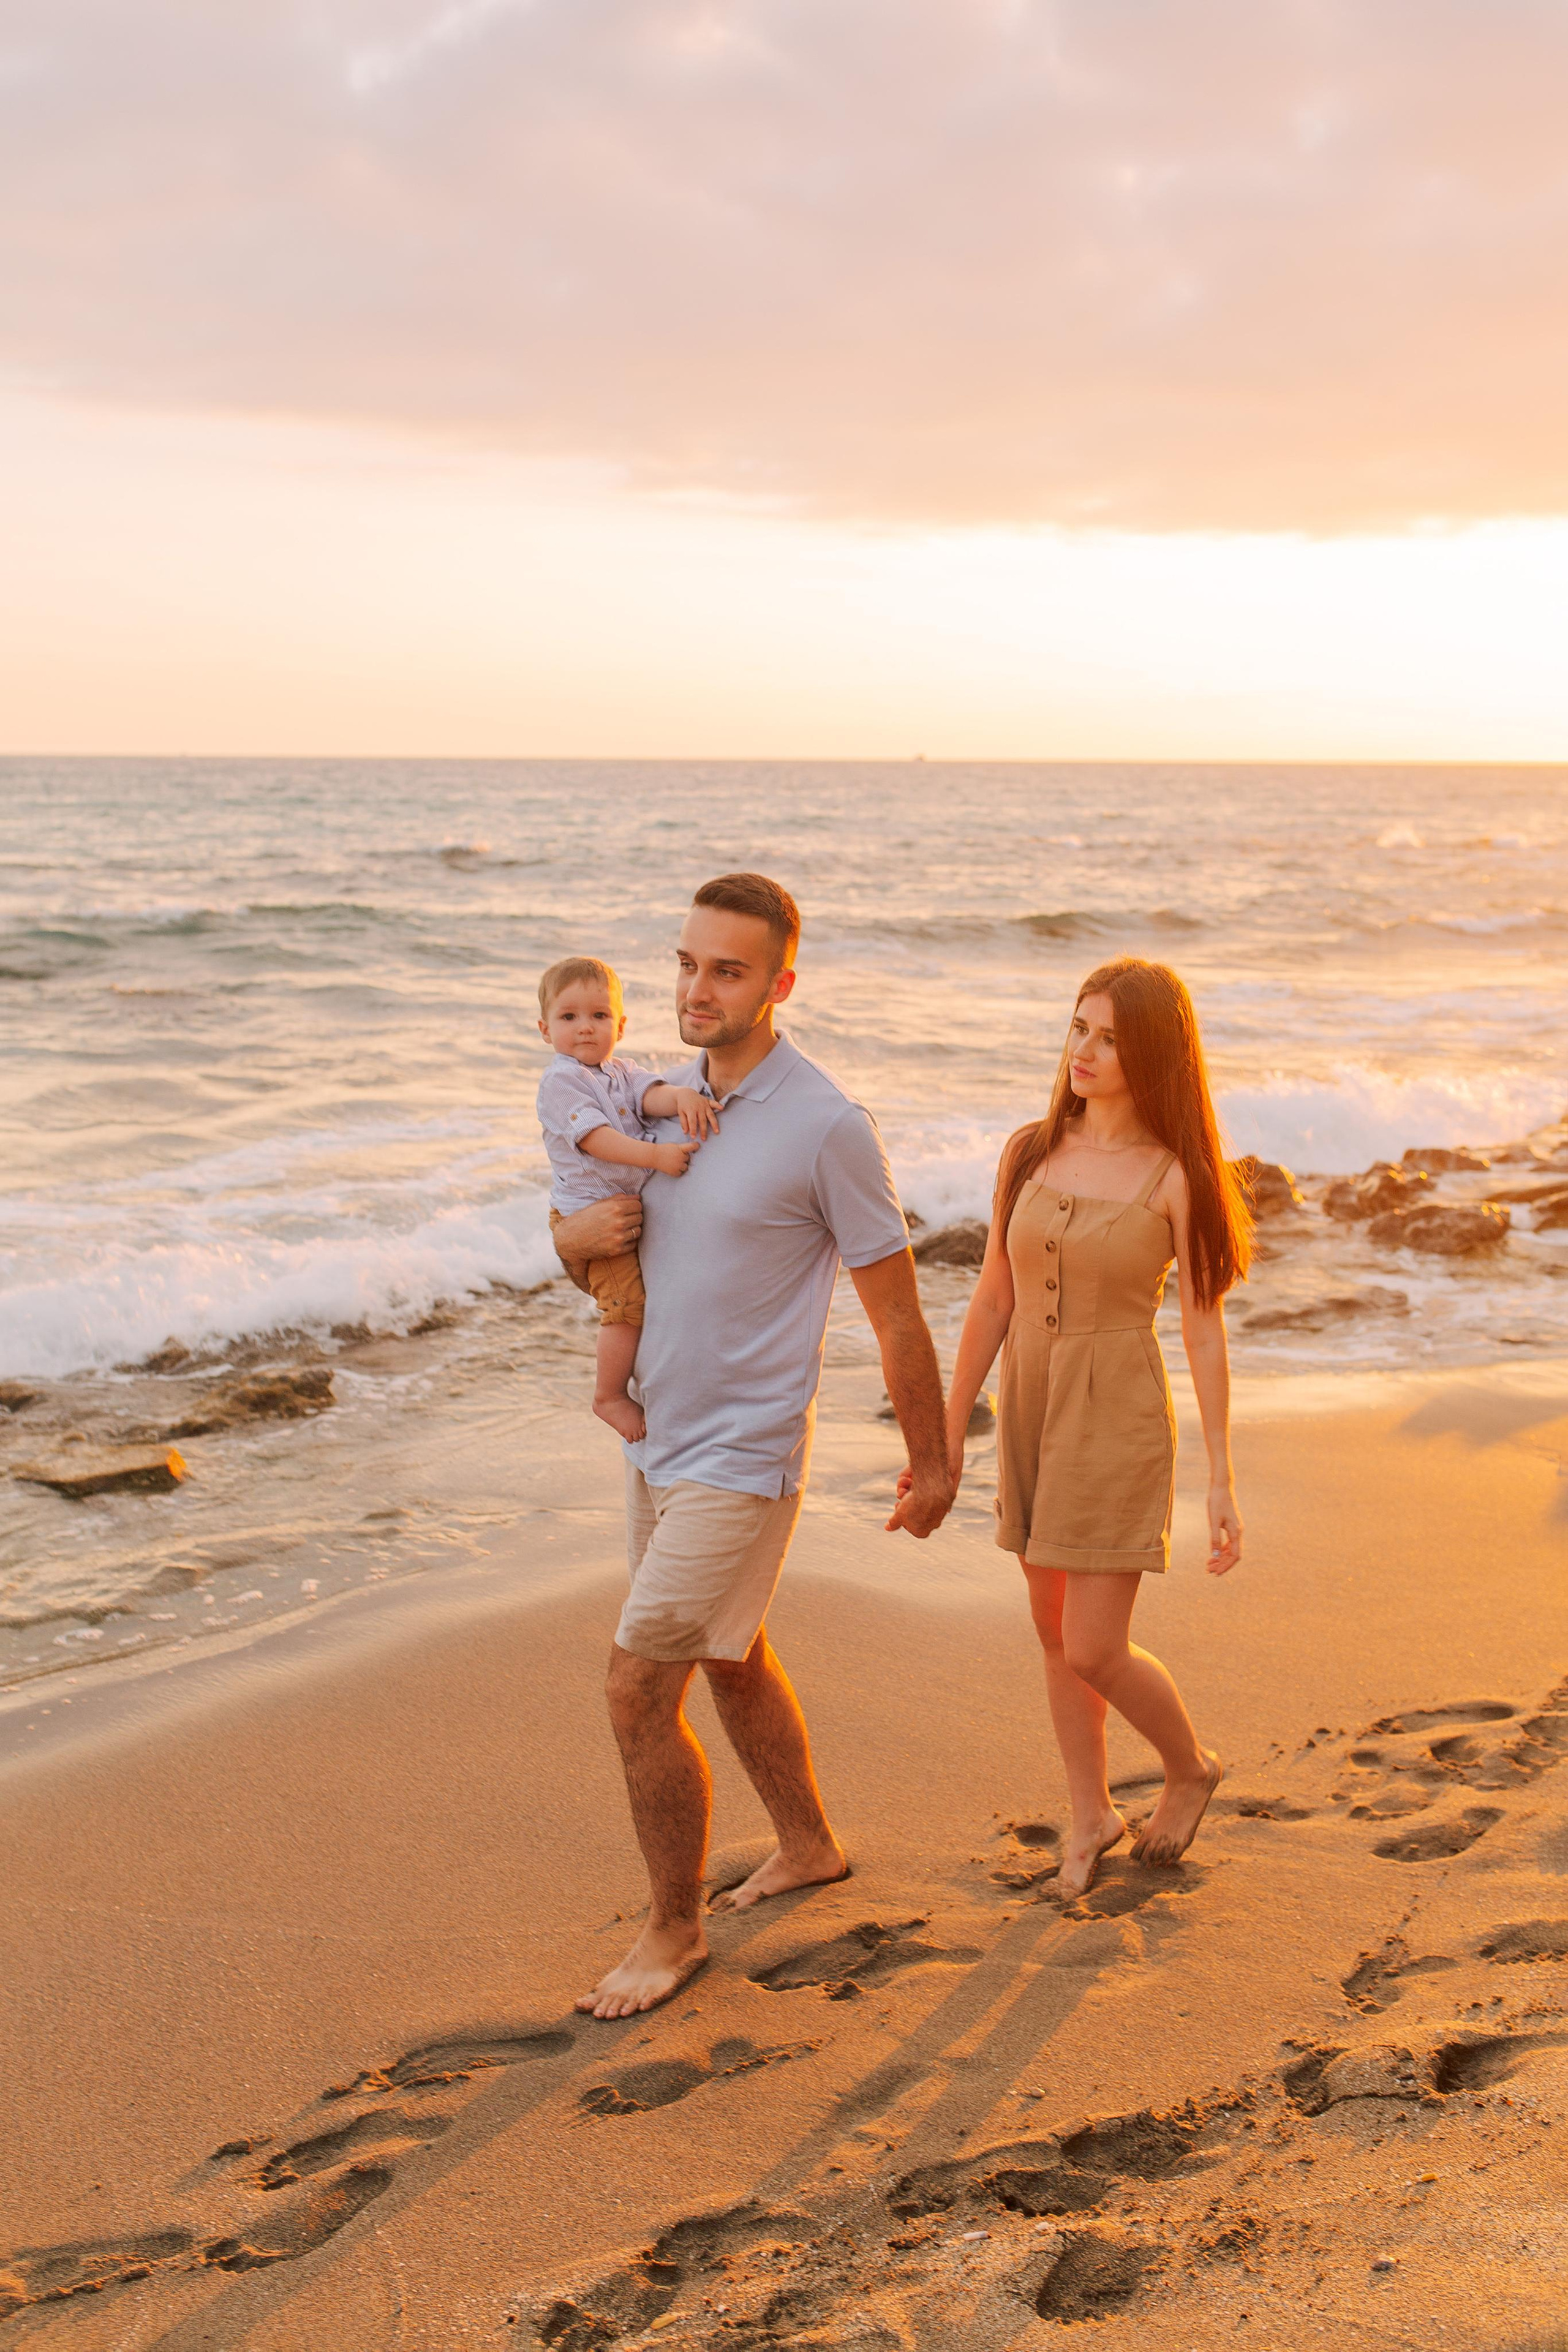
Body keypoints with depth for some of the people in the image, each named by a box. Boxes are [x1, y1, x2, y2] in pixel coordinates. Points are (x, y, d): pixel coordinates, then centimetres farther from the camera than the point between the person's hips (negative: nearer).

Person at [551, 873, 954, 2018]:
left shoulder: (828, 1128, -19)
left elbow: (898, 1313, -11)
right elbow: (593, 1235, 15)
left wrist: (932, 1463, -4)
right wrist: (577, 1232, -10)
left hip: (741, 1461, -8)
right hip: (659, 1439, 8)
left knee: (640, 1690, -6)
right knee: (733, 1661, 23)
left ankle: (675, 1929, 13)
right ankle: (809, 1843, 45)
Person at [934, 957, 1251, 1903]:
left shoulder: (1176, 1177, -11)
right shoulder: (1030, 1153, 1)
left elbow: (1205, 1329, -8)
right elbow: (994, 1300, 6)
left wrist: (1223, 1481, -7)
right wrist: (951, 1434, 6)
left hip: (1120, 1424, -5)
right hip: (1031, 1413, 5)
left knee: (1095, 1653, -4)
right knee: (1058, 1633, 14)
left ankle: (1192, 1766, 26)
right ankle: (1091, 1816, 32)